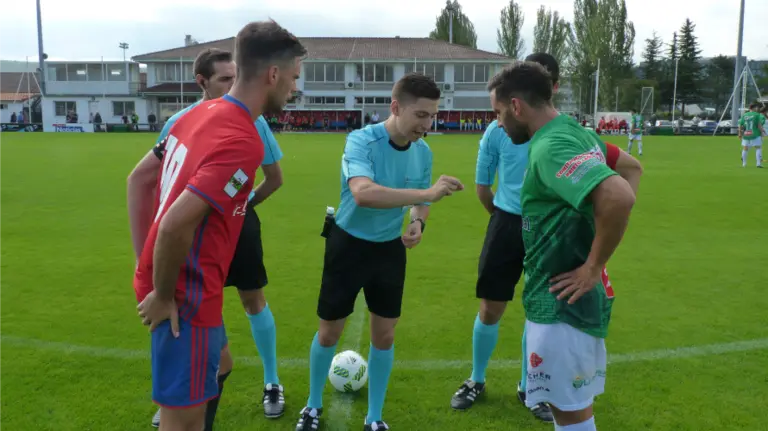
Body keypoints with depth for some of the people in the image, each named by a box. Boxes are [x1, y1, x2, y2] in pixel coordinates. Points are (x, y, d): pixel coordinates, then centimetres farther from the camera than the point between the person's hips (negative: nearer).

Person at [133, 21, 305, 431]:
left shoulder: (201, 113, 4)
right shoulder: (242, 142, -24)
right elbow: (175, 225, -30)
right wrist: (163, 296, -15)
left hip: (177, 283, 9)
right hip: (188, 294, -9)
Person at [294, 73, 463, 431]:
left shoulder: (423, 152, -7)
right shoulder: (361, 141, -25)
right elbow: (363, 193, -44)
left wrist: (417, 222, -13)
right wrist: (428, 192, -48)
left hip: (390, 249, 4)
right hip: (349, 245, -4)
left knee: (384, 335, 10)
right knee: (329, 331, 10)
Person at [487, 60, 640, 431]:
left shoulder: (551, 147, -22)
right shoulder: (575, 133, 8)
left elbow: (619, 198, -36)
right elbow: (631, 168, 21)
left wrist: (593, 266, -22)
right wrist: (597, 235, 13)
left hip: (561, 303, -10)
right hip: (563, 299, 10)